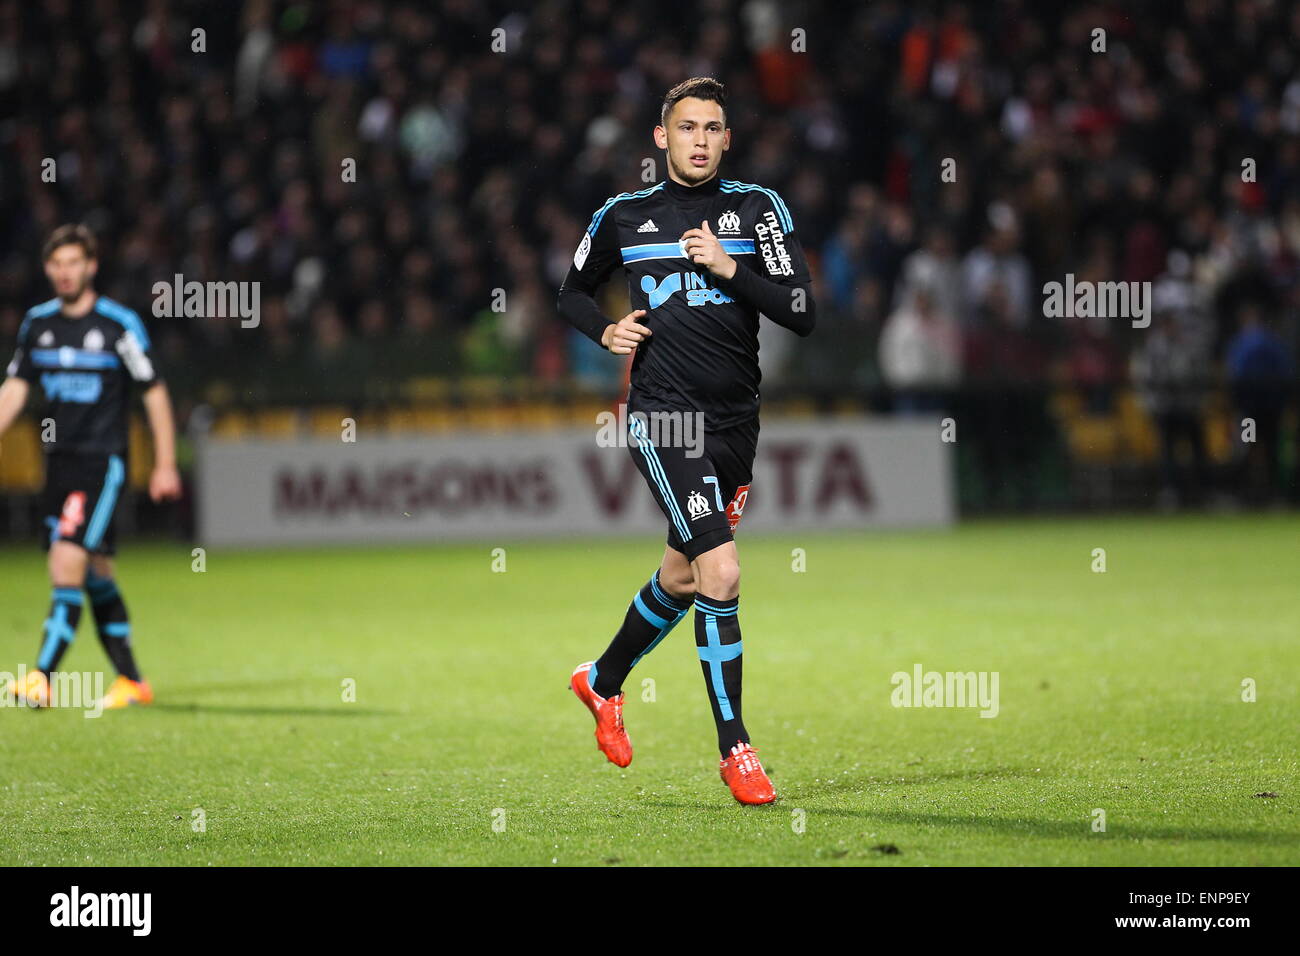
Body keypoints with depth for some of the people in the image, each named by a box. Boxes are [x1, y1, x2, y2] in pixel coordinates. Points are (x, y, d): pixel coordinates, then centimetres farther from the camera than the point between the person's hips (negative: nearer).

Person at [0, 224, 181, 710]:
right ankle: (132, 681, 20)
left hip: (103, 461, -6)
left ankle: (43, 678, -22)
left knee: (68, 564, -18)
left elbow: (155, 392, -3)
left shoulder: (120, 324, -8)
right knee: (95, 574, 10)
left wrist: (165, 465, -4)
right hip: (60, 463, 6)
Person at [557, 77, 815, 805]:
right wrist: (606, 331, 0)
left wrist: (730, 268, -16)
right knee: (721, 572, -19)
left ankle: (604, 680, 45)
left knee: (683, 578, 18)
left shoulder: (758, 208, 2)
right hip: (661, 417, -3)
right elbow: (574, 293, 20)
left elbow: (803, 314, -5)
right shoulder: (623, 217, 4)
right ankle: (735, 747, -12)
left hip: (736, 419, 3)